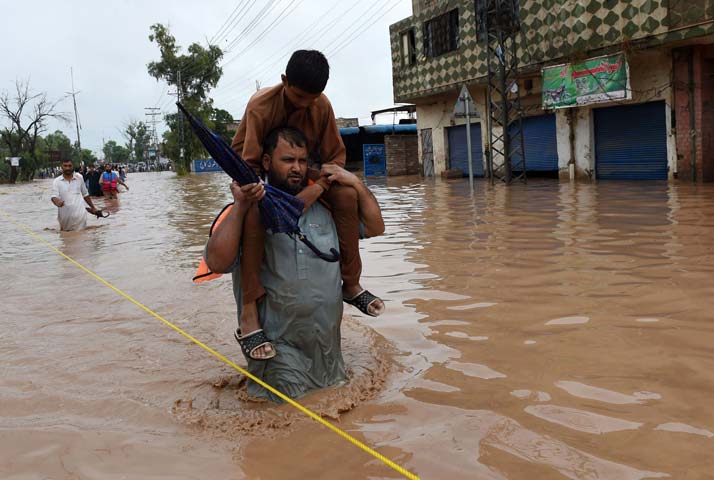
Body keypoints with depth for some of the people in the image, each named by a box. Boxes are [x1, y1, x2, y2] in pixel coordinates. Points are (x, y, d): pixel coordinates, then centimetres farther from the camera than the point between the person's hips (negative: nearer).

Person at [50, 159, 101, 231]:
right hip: (65, 217, 1)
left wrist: (93, 208, 22)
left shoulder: (79, 178, 6)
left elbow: (85, 195, 17)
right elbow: (54, 196, -10)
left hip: (79, 215, -1)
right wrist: (57, 202, -34)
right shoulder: (56, 181, 2)